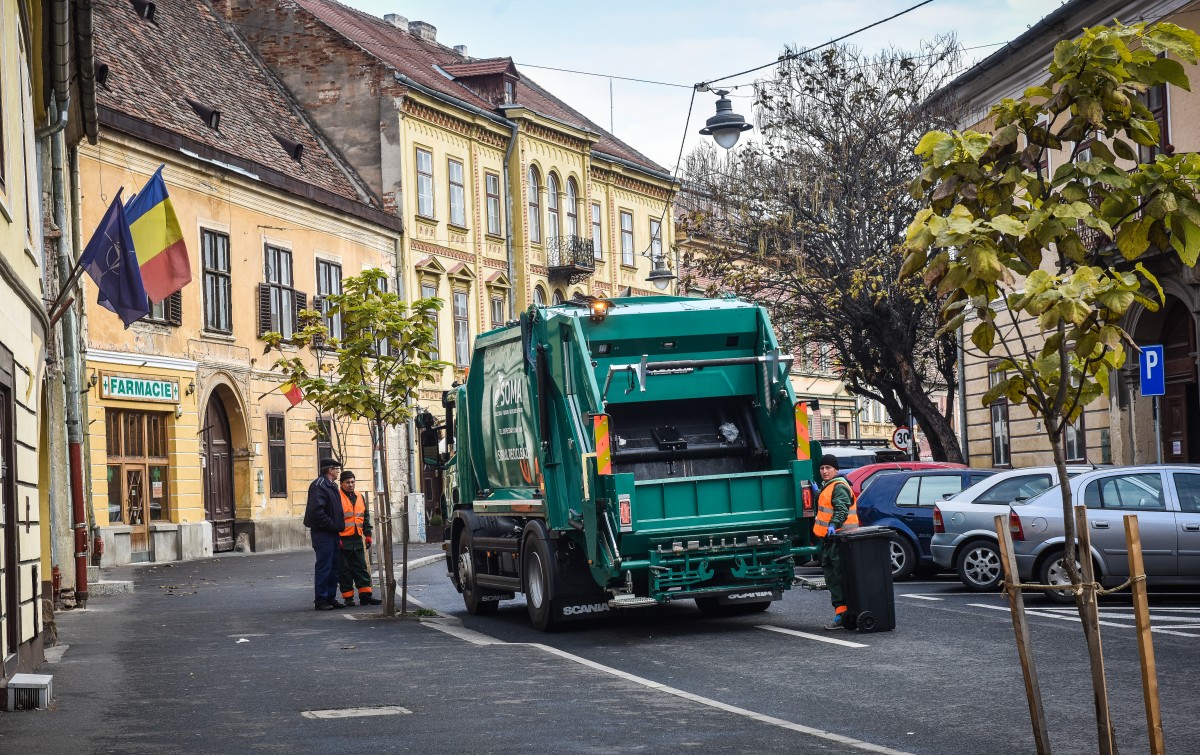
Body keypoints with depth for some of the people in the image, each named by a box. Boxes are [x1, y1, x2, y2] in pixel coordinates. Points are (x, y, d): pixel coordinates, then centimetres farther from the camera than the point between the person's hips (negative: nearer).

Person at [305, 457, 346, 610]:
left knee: (333, 567, 12)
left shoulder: (332, 486, 18)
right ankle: (320, 600, -3)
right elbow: (316, 510, -23)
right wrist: (331, 524, -18)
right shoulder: (319, 485, -14)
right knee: (323, 567, -7)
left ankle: (331, 597, 19)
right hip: (323, 533, -10)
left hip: (333, 533, 10)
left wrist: (338, 526, 13)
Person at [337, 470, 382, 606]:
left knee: (361, 569, 6)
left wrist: (368, 534, 15)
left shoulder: (359, 497, 14)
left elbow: (366, 517, 21)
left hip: (357, 540, 6)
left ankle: (365, 595, 7)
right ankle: (348, 597, 5)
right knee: (345, 570, 0)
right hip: (343, 541, -6)